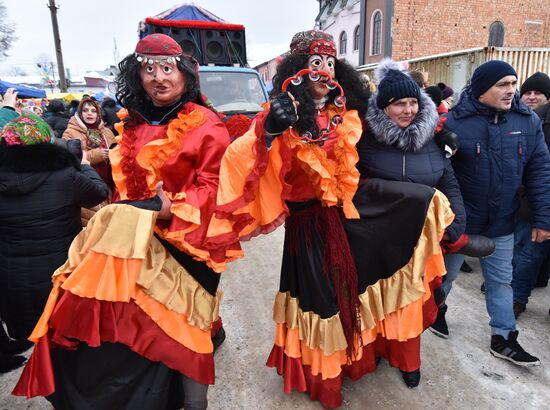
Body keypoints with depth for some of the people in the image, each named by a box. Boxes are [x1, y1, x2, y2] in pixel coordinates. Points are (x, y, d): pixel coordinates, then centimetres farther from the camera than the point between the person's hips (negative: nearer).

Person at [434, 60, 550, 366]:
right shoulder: (455, 122, -15)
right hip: (459, 220, -3)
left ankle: (504, 338, 31)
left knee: (501, 280, 15)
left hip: (502, 223, 4)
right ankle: (436, 309, 43)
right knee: (447, 273, 16)